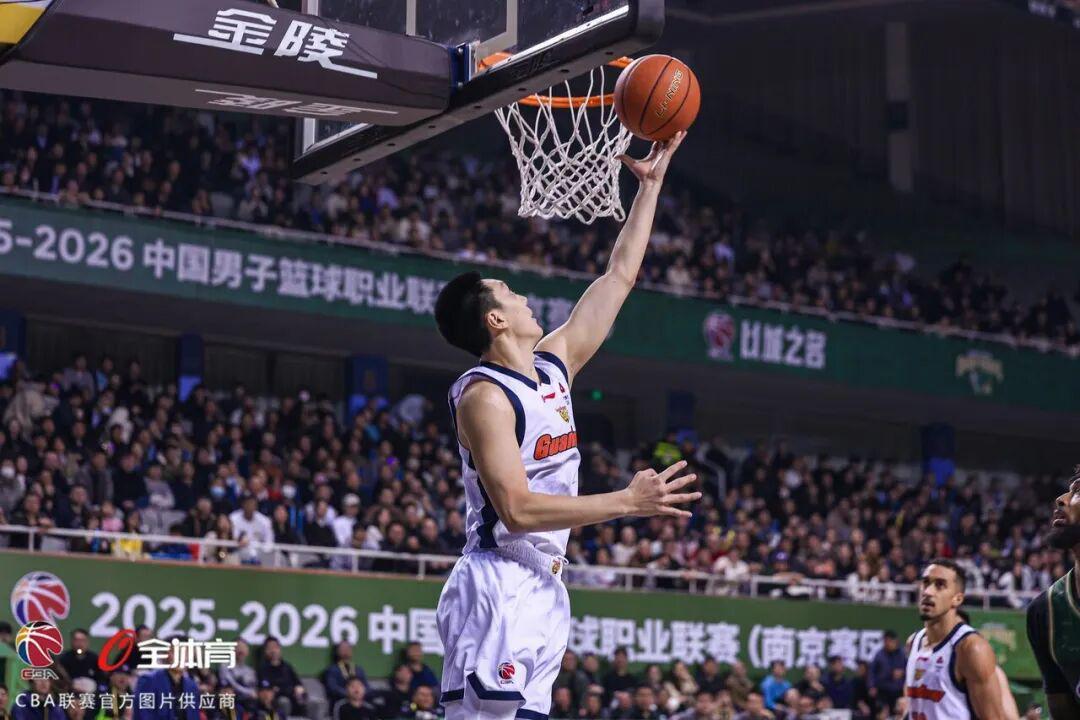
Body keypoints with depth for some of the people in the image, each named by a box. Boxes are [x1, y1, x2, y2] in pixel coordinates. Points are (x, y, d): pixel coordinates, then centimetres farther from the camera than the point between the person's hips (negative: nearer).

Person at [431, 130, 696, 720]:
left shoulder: (554, 366, 12)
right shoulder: (483, 396, -13)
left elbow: (618, 277, 19)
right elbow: (517, 509, -22)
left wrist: (650, 185, 18)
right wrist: (628, 502, -21)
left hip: (543, 589, 9)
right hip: (499, 587, -9)